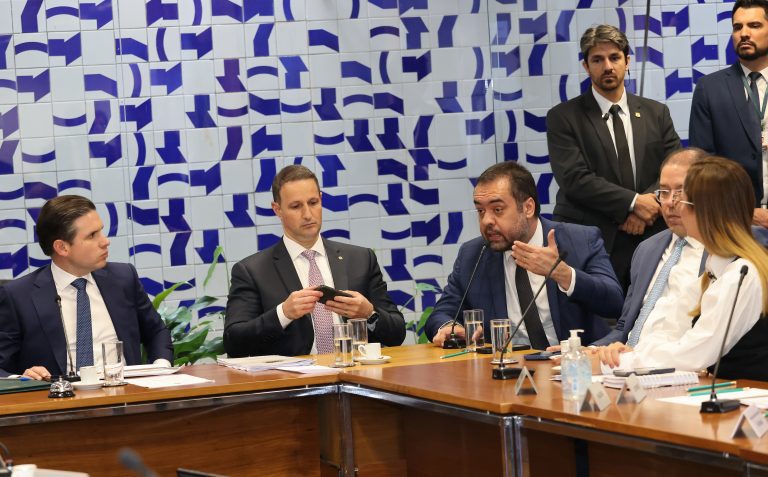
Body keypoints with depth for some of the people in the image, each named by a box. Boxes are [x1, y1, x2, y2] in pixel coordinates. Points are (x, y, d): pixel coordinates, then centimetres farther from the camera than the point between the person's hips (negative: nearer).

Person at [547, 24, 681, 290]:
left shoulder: (656, 113, 13)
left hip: (649, 239, 3)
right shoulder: (563, 118, 0)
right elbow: (575, 179, -10)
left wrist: (646, 209, -12)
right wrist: (634, 202, -15)